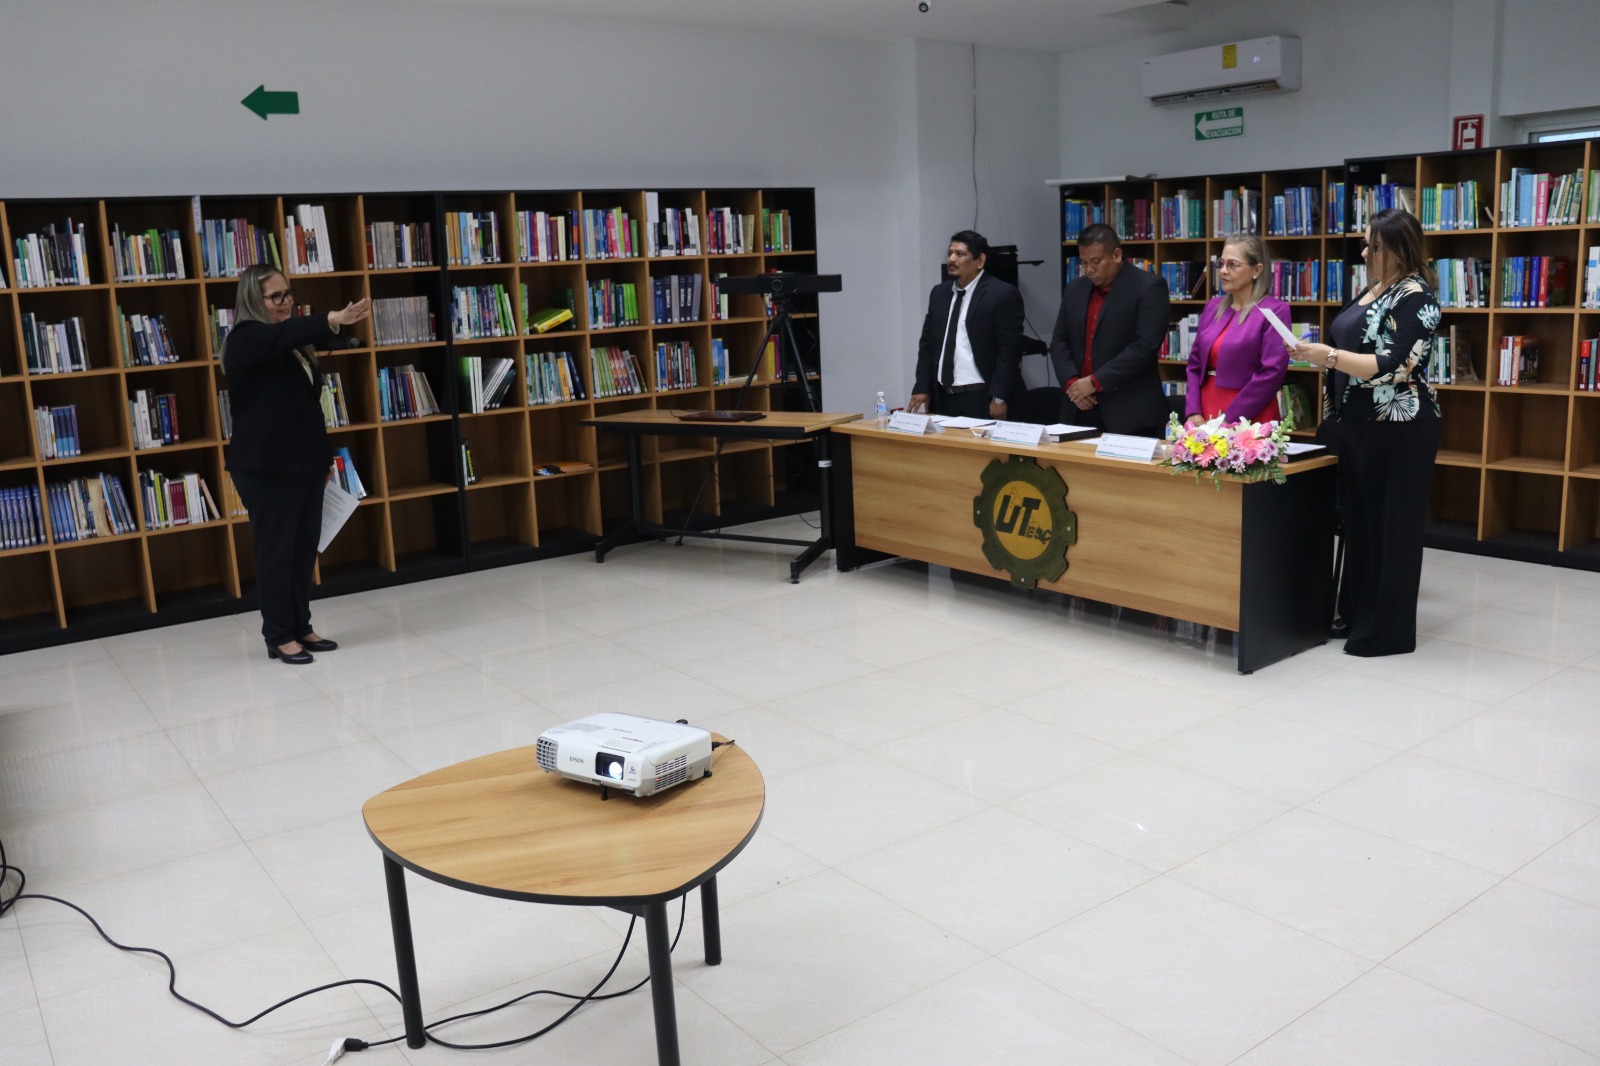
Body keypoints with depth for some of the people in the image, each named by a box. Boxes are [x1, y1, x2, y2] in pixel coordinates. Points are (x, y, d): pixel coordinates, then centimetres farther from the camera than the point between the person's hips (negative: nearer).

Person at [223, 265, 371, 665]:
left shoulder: (292, 342, 15)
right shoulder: (246, 339, -9)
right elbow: (285, 334, -32)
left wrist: (324, 454, 19)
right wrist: (335, 319, -48)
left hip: (304, 463, 8)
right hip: (267, 468, -8)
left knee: (305, 548, 10)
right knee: (276, 551, -1)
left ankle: (301, 627, 20)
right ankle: (279, 637, 7)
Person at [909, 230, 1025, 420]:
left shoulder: (1003, 294, -7)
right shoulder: (939, 293, 12)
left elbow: (1009, 350, -11)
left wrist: (999, 398, -14)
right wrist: (922, 388, 7)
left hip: (982, 399, -6)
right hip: (943, 397, 6)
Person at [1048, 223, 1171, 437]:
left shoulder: (1148, 287, -6)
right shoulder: (1074, 289, 14)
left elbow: (1145, 346, -15)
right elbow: (1059, 341, 12)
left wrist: (1095, 382, -17)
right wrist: (1071, 383, -5)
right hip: (1080, 409, 6)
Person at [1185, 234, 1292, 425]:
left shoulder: (1275, 310, -6)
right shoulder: (1213, 307, 11)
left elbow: (1272, 373, -14)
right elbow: (1195, 364, 11)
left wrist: (1229, 419, -15)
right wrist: (1193, 412, -2)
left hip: (1248, 420, -5)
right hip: (1206, 414, 5)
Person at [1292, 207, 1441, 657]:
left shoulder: (1416, 297, -14)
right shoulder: (1372, 290, 14)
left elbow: (1392, 367, -22)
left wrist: (1328, 355, -26)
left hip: (1397, 430, -9)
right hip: (1357, 425, 9)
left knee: (1391, 526, -1)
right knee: (1357, 520, 14)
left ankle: (1389, 631, 8)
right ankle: (1357, 613, 25)